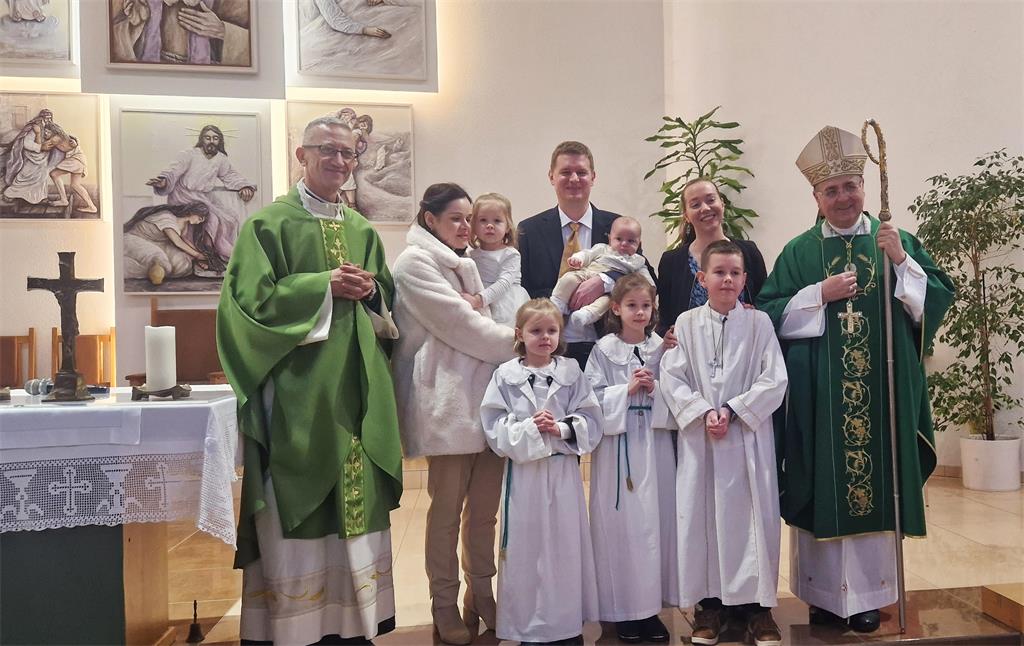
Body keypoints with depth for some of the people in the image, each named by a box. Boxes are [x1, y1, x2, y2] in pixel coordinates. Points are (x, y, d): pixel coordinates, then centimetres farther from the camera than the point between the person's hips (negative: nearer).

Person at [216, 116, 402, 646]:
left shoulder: (362, 230, 16)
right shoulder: (269, 222, -1)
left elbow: (387, 299, 19)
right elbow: (252, 297, -9)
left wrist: (370, 291, -3)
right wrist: (324, 284, -13)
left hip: (355, 384, 6)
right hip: (297, 388, -5)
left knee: (357, 505, 8)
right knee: (297, 510, -2)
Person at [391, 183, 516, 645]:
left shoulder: (464, 264, 21)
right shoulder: (415, 262, -5)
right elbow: (460, 324, -12)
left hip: (486, 393, 7)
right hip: (448, 399, -7)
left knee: (484, 507, 11)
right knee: (448, 507, 1)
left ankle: (481, 594, 25)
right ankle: (444, 604, 15)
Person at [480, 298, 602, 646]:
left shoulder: (571, 372, 2)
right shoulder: (505, 376, -2)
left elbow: (590, 422, 0)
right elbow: (495, 428, -5)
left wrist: (560, 429, -16)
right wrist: (529, 427, -18)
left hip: (563, 471, 1)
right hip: (523, 471, -1)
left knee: (565, 545, 9)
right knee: (526, 548, 5)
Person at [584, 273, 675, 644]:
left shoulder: (661, 347, 6)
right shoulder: (604, 349, -2)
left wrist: (655, 389, -12)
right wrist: (627, 389, -15)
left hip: (655, 443, 3)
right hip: (618, 443, -3)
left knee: (656, 520, 7)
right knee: (621, 523, 1)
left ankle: (651, 606, 20)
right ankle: (623, 610, 15)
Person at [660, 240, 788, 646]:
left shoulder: (758, 323, 1)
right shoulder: (686, 324, 3)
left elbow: (774, 381, -4)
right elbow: (672, 378, -2)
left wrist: (732, 410, -12)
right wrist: (703, 413, -14)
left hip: (749, 435, -1)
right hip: (699, 436, 1)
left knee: (753, 514, 2)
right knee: (701, 515, 5)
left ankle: (757, 603, 16)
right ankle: (709, 602, 18)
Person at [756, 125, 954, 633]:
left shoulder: (896, 242, 9)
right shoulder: (799, 252, 6)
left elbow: (937, 300, 1)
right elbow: (770, 315, 0)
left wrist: (903, 262, -12)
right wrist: (820, 295, -10)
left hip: (881, 390, 1)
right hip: (818, 395, -1)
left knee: (873, 483, 3)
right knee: (822, 487, 2)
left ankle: (866, 593, 16)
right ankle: (824, 591, 15)